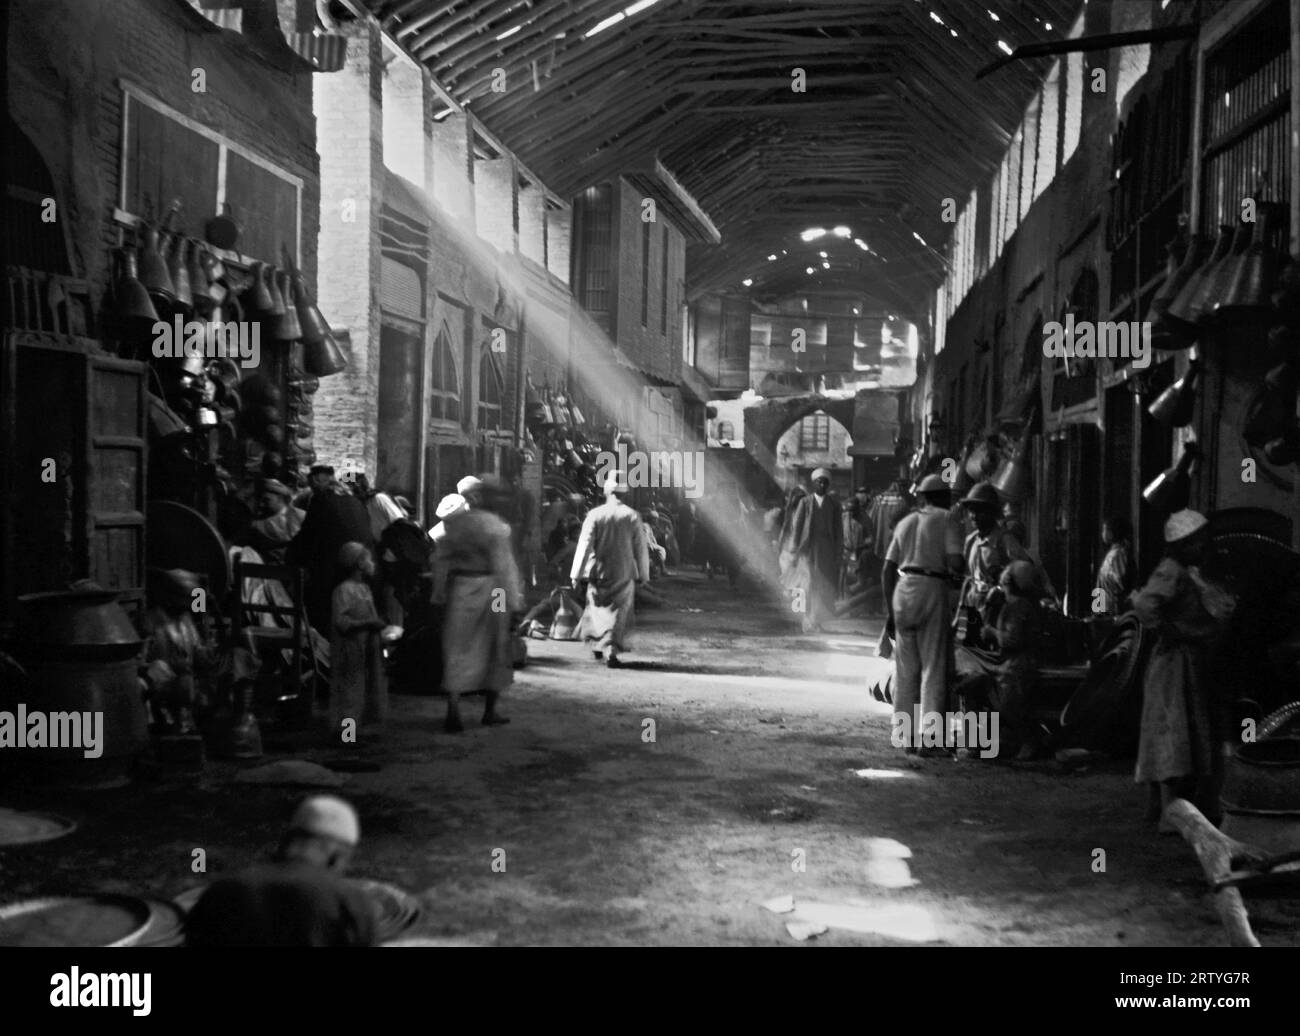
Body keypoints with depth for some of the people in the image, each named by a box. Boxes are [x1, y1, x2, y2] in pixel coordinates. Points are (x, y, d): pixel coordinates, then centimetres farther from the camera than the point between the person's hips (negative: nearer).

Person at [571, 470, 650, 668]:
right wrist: (643, 575, 9)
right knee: (619, 614, 3)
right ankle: (611, 651, -8)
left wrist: (576, 573, -5)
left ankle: (597, 646, 29)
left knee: (598, 609, 19)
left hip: (599, 572, 1)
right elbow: (641, 549, -1)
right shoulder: (632, 516, -5)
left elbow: (584, 545, -9)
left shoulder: (595, 514, -7)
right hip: (624, 574, -1)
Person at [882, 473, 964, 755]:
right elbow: (955, 563, -11)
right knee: (933, 668, -1)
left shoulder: (905, 523, 18)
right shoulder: (946, 519, 3)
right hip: (932, 588, -5)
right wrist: (949, 566, 13)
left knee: (905, 669, 11)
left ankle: (906, 735, 13)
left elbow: (887, 571, 14)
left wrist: (890, 611, 17)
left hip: (902, 591, 5)